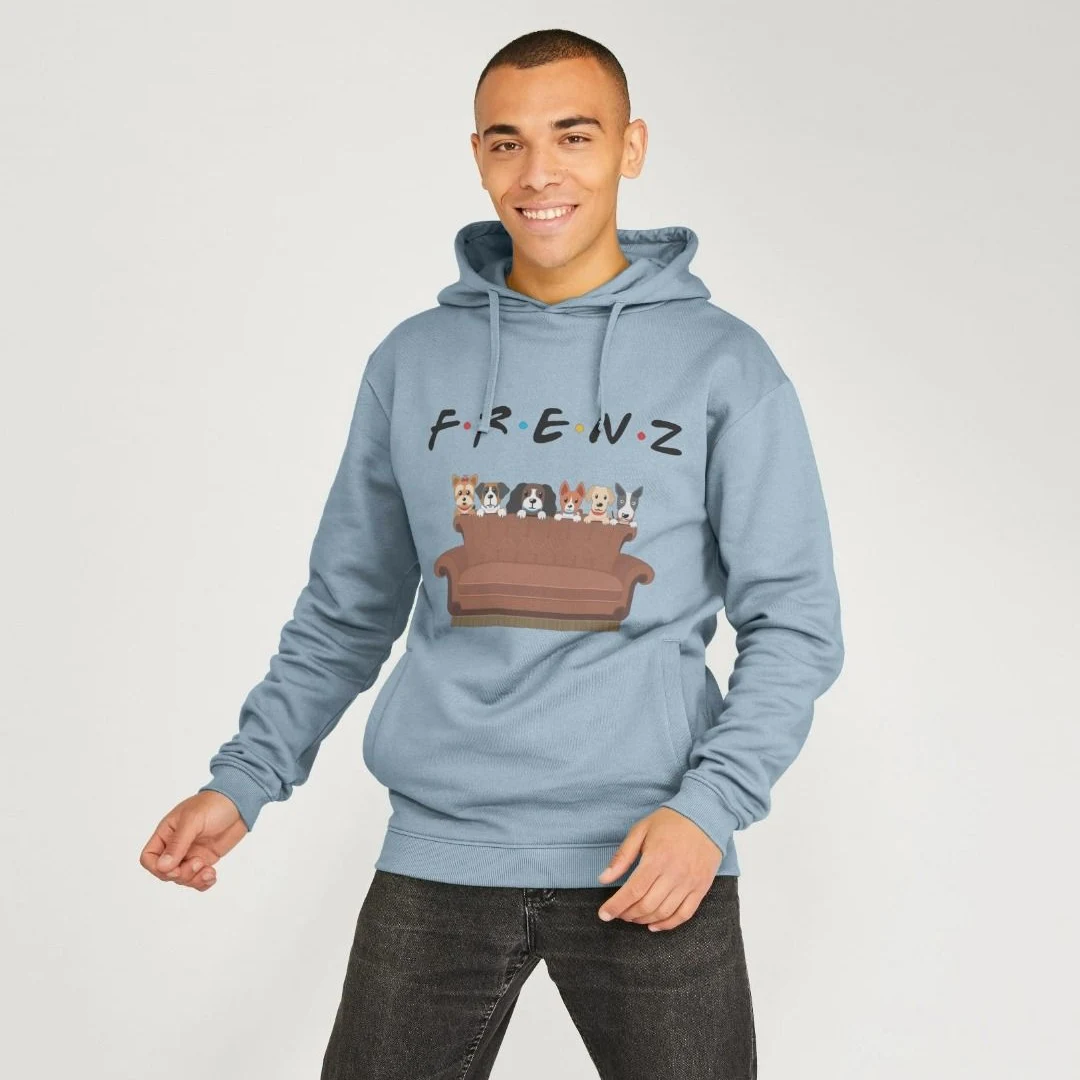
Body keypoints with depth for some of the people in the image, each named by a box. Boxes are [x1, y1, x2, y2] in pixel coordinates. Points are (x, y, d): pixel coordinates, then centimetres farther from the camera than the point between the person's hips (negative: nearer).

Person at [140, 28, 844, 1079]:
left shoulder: (724, 362, 1)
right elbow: (347, 610, 14)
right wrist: (245, 777, 3)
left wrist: (711, 804, -12)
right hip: (439, 854, 2)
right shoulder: (413, 362, 8)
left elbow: (794, 624, 1)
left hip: (651, 858, -1)